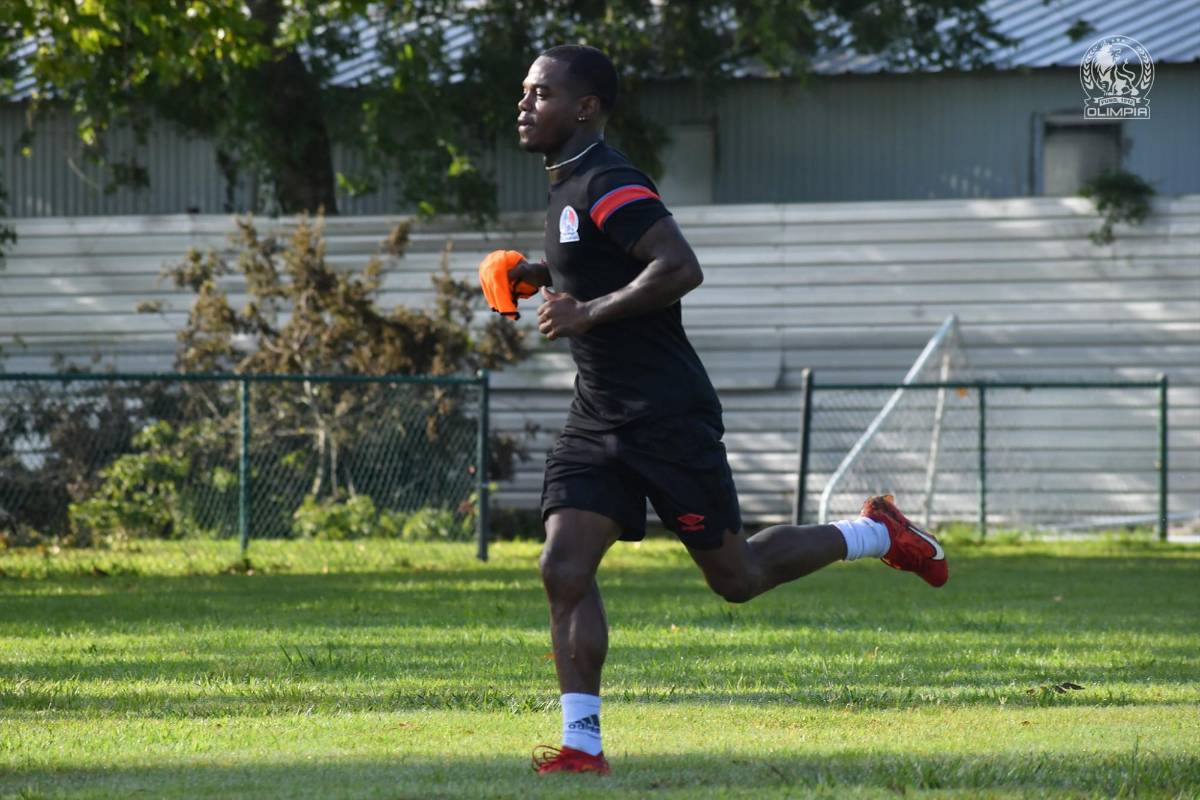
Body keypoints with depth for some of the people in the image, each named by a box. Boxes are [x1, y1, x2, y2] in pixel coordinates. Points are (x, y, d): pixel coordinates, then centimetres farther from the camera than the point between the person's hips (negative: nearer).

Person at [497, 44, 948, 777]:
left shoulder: (607, 186, -17)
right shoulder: (569, 186, 14)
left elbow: (680, 269, -28)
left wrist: (589, 312, -25)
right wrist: (545, 276, 16)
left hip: (667, 415, -9)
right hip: (599, 419, 9)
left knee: (735, 577, 2)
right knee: (564, 569, -7)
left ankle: (877, 535, 24)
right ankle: (583, 744, -8)